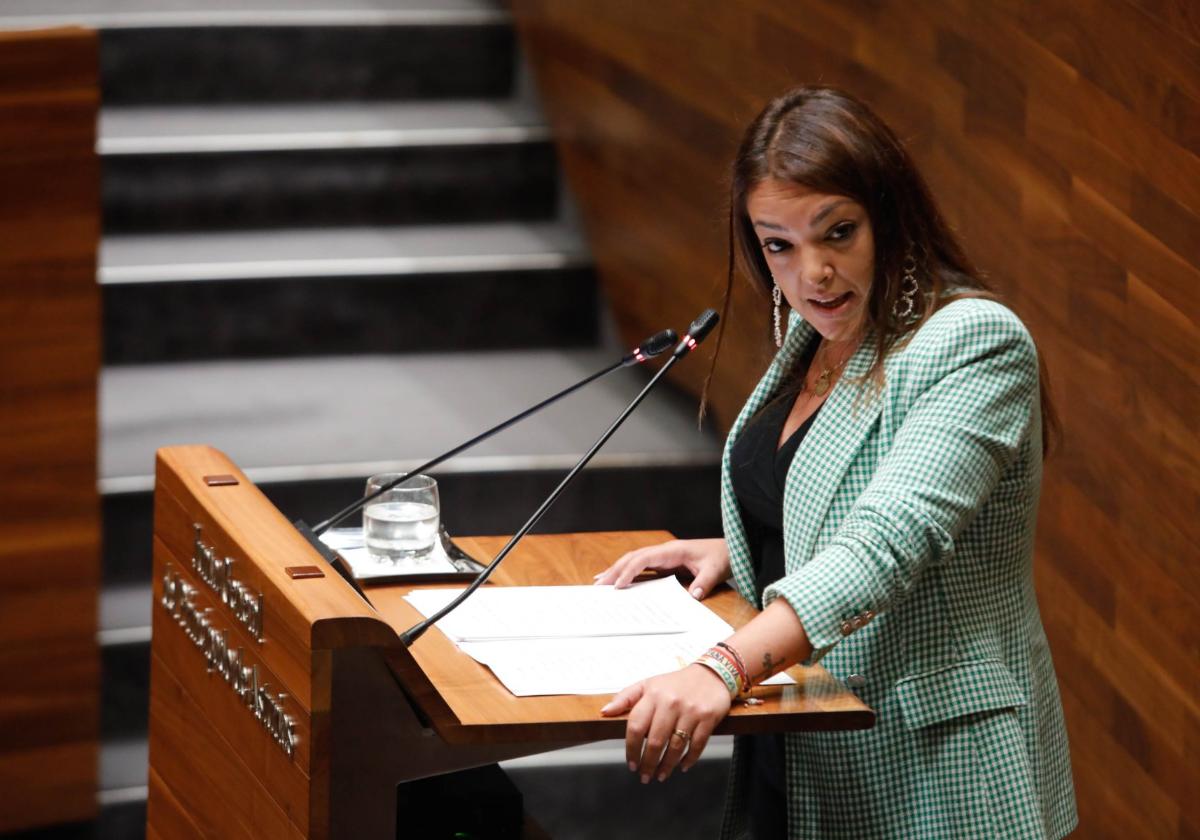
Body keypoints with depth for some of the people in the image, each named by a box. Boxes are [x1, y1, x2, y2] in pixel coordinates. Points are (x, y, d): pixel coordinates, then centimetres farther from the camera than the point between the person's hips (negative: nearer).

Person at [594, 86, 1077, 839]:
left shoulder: (976, 344, -19)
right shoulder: (816, 334, 8)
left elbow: (889, 541, -32)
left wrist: (724, 668, -43)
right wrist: (734, 552, 5)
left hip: (929, 777, -8)